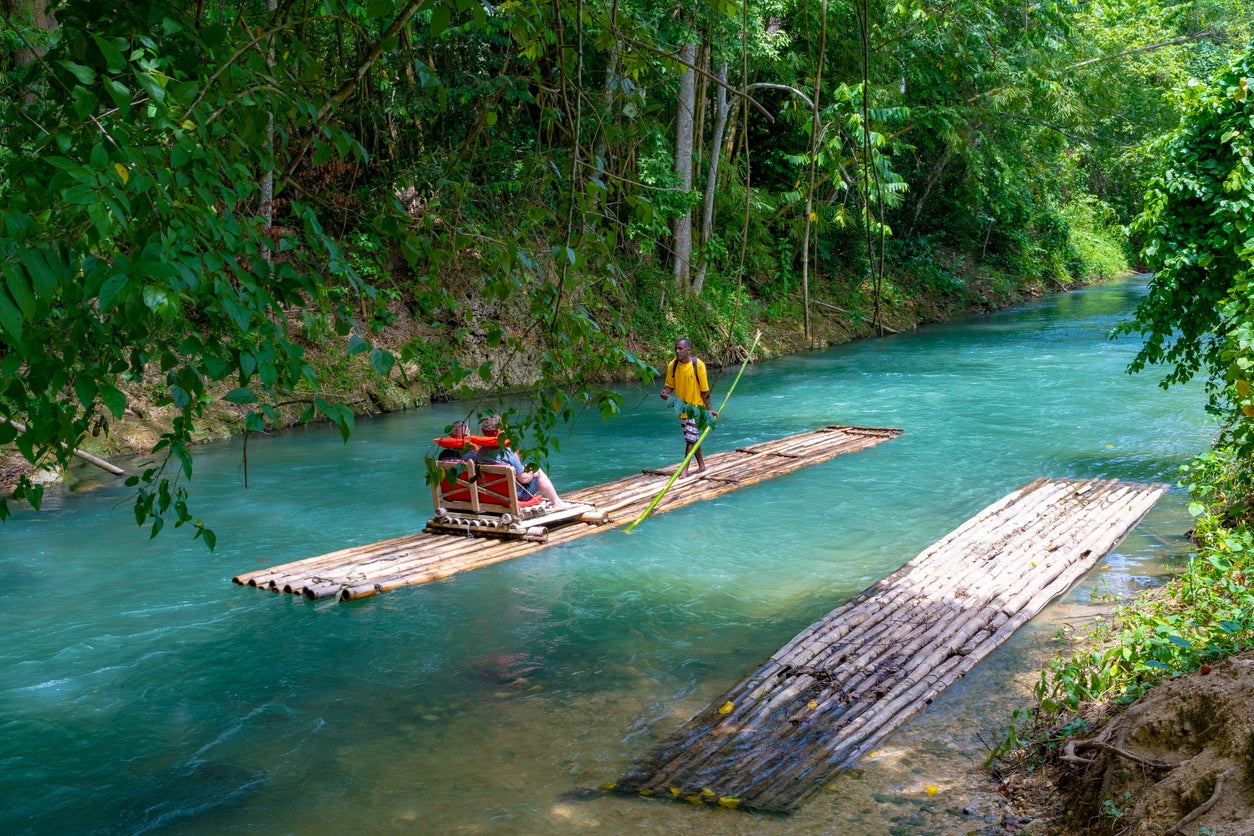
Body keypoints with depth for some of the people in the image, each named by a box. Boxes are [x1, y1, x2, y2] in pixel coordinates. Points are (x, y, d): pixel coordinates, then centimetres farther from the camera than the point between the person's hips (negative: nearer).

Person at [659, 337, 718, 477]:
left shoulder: (698, 365, -16)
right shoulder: (673, 365, -4)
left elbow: (704, 390, -11)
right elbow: (670, 385, 4)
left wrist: (709, 409, -10)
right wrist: (665, 393, -18)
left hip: (696, 407, -5)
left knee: (690, 439, -8)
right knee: (693, 438, 16)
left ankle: (684, 469, -5)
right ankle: (701, 465, 31)